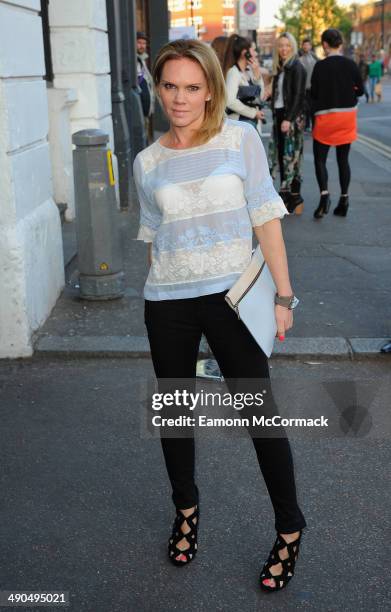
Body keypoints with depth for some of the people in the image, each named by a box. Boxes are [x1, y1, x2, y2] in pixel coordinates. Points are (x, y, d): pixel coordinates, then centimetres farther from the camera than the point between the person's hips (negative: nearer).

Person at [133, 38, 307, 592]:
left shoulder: (240, 139, -2)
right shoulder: (148, 163, 6)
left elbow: (266, 219, -4)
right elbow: (154, 238, 13)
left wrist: (284, 294, -7)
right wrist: (162, 291, 13)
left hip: (231, 296, -3)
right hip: (167, 303, 3)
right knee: (174, 412, 14)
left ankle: (290, 531, 20)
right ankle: (186, 510, 38)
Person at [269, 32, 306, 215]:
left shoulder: (296, 67, -8)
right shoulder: (280, 68, 16)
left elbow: (298, 95, -14)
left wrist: (289, 119, -20)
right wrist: (275, 116, 7)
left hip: (292, 117, -8)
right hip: (279, 115, 8)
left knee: (290, 155, -7)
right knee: (280, 154, 7)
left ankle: (293, 197, -1)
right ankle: (286, 196, 12)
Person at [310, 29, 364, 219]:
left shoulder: (320, 66, -11)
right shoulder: (351, 64, -1)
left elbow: (314, 93, -10)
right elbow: (360, 90, 4)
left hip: (325, 117, -4)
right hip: (348, 117, 4)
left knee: (320, 159, 4)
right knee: (343, 160, 12)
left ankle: (324, 193, -18)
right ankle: (344, 199, 12)